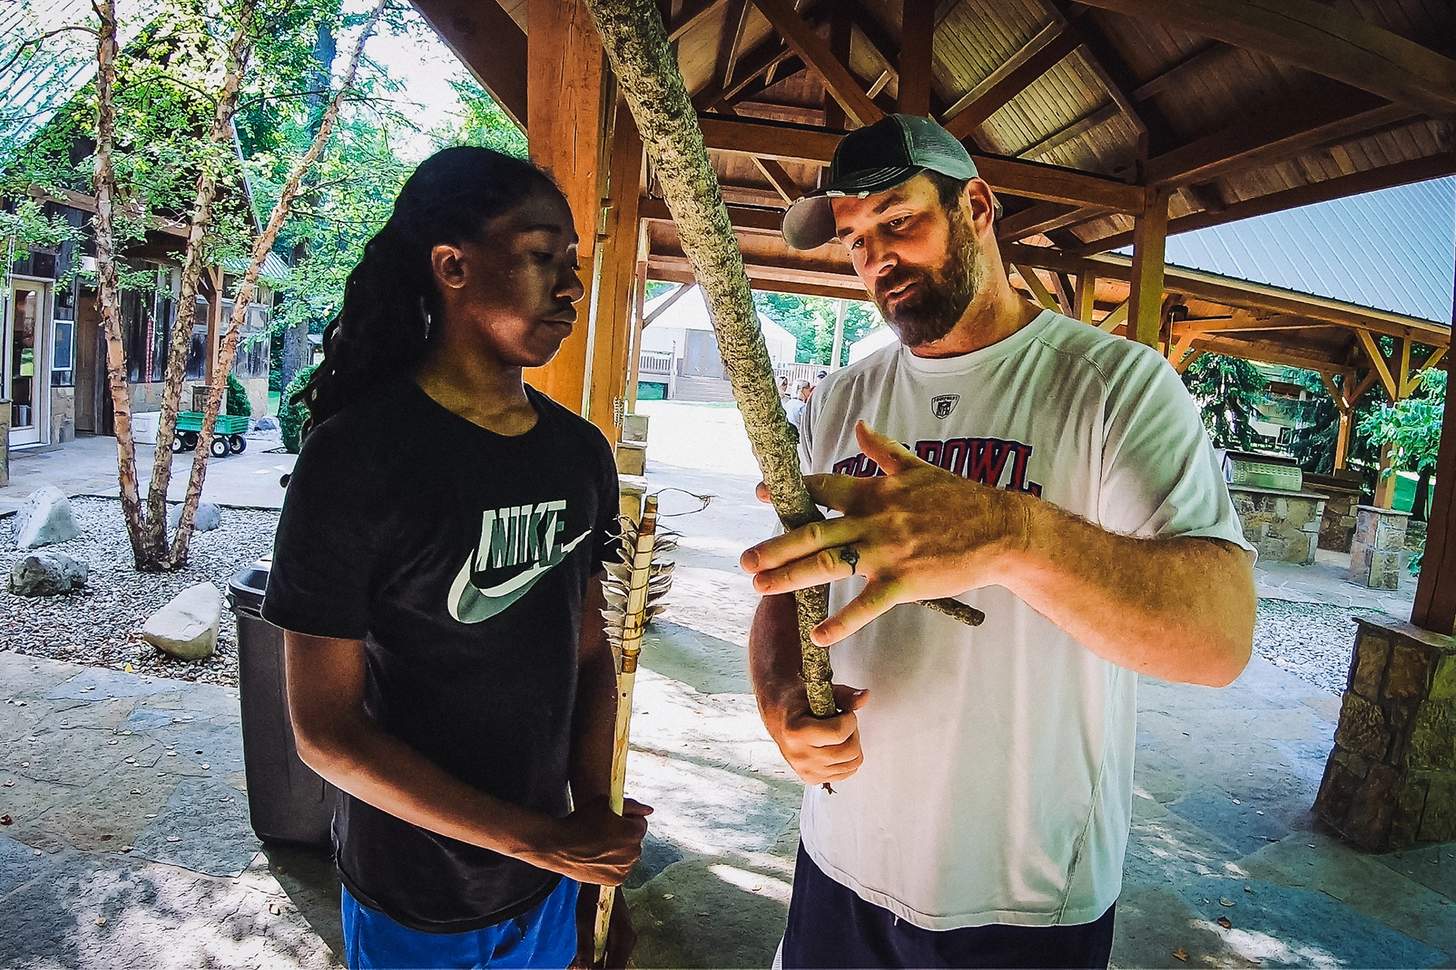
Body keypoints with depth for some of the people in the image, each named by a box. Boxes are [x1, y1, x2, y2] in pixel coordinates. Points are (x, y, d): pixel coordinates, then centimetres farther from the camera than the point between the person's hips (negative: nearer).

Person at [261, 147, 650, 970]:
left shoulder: (582, 454, -3)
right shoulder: (357, 458, -19)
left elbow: (591, 649, 2)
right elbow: (326, 730, -17)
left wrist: (595, 824, -4)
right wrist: (543, 840, -18)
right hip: (414, 904, -4)